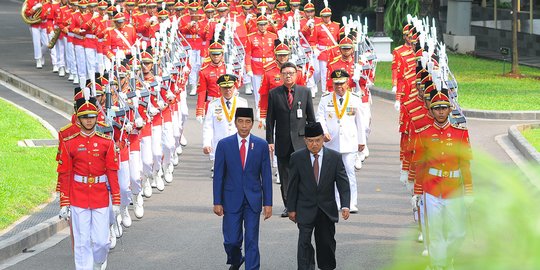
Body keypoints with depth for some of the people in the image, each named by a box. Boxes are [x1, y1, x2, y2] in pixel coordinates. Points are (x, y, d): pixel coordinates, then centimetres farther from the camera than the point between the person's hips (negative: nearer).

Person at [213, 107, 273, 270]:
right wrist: (217, 202, -3)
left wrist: (268, 203, -1)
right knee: (231, 240, 2)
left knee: (252, 241, -1)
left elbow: (266, 176, 2)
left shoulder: (261, 145, 0)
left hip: (253, 200, 0)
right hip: (232, 200, 0)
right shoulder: (224, 145, -1)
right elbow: (218, 175, 1)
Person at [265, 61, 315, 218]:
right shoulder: (274, 94, 5)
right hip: (282, 143, 1)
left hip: (300, 141, -1)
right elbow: (270, 120, 5)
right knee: (285, 177, 5)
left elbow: (311, 117, 9)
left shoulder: (305, 92, 6)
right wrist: (269, 141, -1)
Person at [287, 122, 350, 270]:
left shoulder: (335, 157, -4)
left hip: (327, 210, 1)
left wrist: (345, 206, -17)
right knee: (304, 243, -9)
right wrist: (291, 209, 0)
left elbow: (343, 184, -5)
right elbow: (293, 185, 0)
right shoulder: (297, 158, -5)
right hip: (305, 210, -1)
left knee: (327, 243, 10)